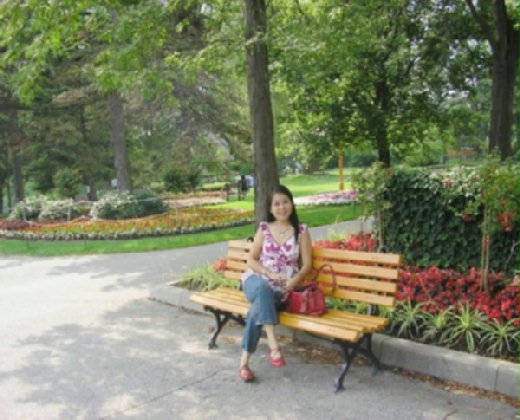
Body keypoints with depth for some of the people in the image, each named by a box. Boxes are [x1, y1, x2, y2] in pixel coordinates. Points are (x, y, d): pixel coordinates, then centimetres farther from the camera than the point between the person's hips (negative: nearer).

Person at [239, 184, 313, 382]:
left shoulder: (301, 230, 5)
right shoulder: (264, 229, 8)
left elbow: (307, 264, 2)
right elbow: (251, 261, 5)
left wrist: (294, 280, -18)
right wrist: (269, 273, -13)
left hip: (283, 287, -1)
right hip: (257, 280, 1)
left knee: (258, 307, -33)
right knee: (263, 288, -38)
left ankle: (245, 360, -26)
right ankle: (272, 343, -41)